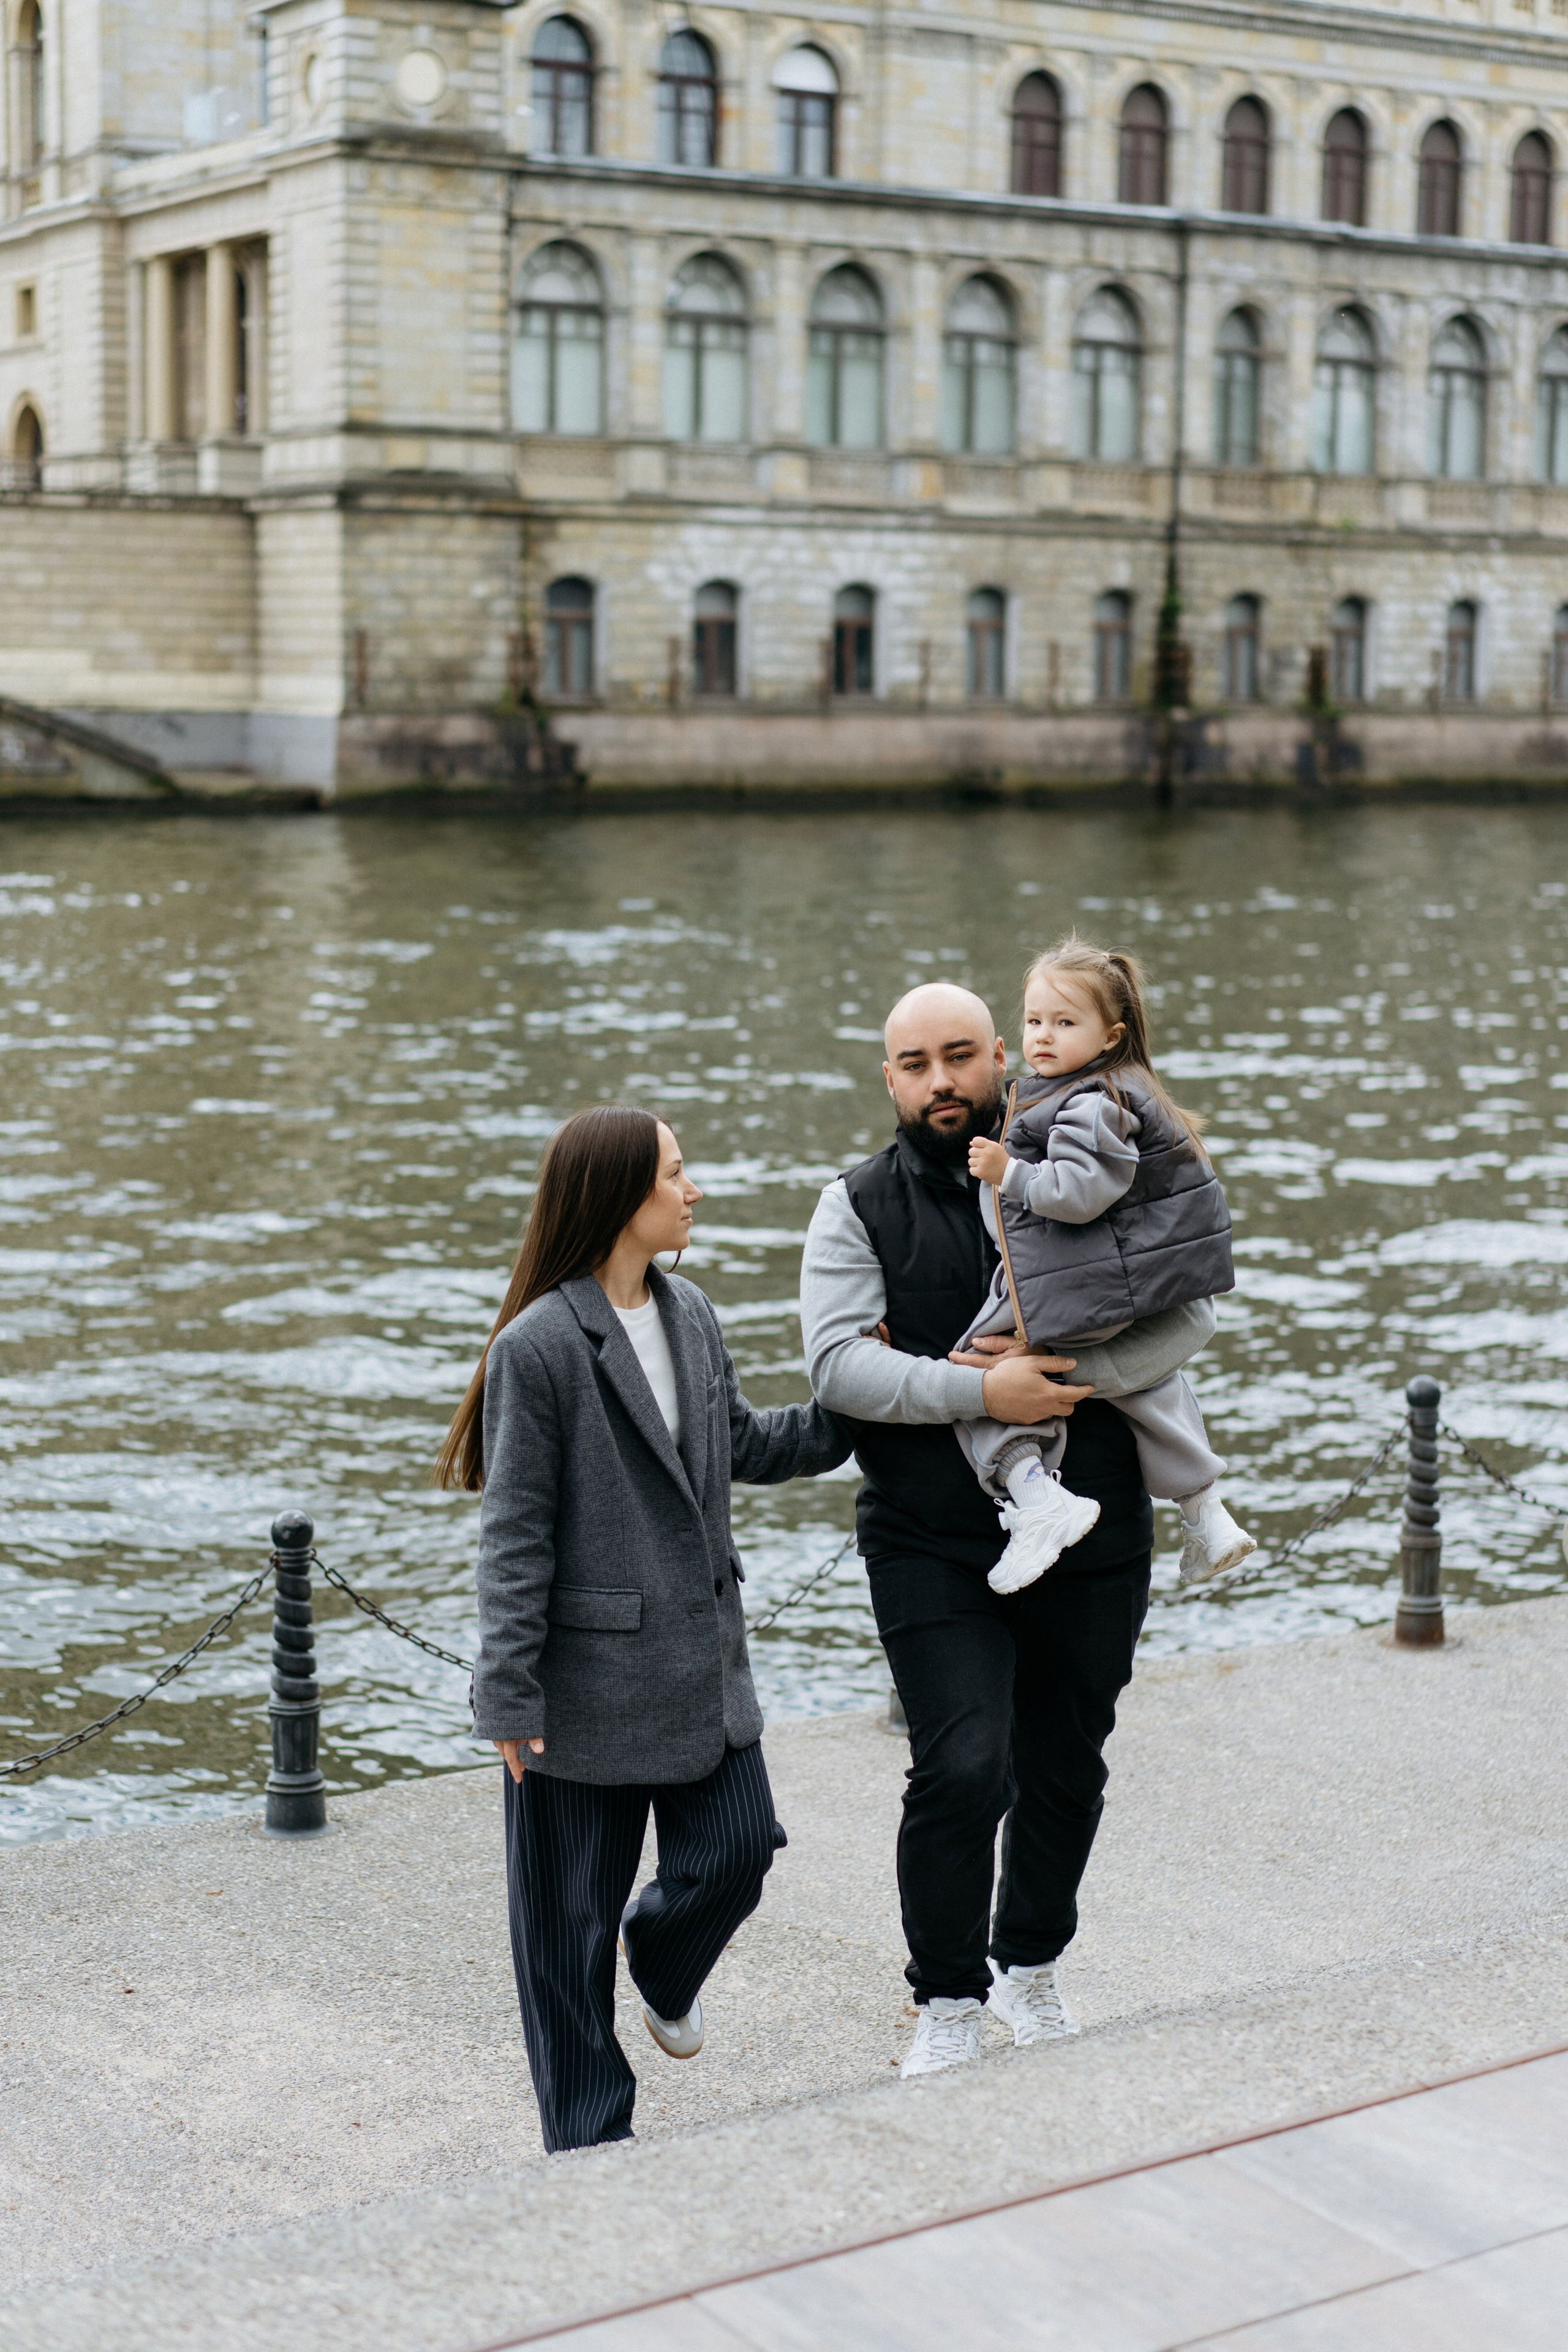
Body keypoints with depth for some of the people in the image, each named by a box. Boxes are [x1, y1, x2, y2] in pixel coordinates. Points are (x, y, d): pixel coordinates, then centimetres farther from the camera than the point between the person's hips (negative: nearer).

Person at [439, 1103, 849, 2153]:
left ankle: (663, 1963, 41)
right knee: (572, 1916, 5)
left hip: (702, 1661, 6)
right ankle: (592, 2138, 20)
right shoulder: (539, 1347, -16)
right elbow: (515, 1532, -14)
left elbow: (745, 1445, 21)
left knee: (736, 1852, 5)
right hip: (587, 1676, -6)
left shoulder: (690, 1317, 7)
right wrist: (510, 1692, -14)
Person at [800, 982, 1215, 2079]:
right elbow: (838, 1364, -11)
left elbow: (1186, 1315, -3)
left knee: (1065, 1771, 14)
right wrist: (983, 1392, -22)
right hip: (935, 1548, -2)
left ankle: (1032, 1967, 37)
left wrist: (1070, 1373, -17)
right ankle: (950, 2005, 5)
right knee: (961, 1771, -13)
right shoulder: (859, 1206, 1)